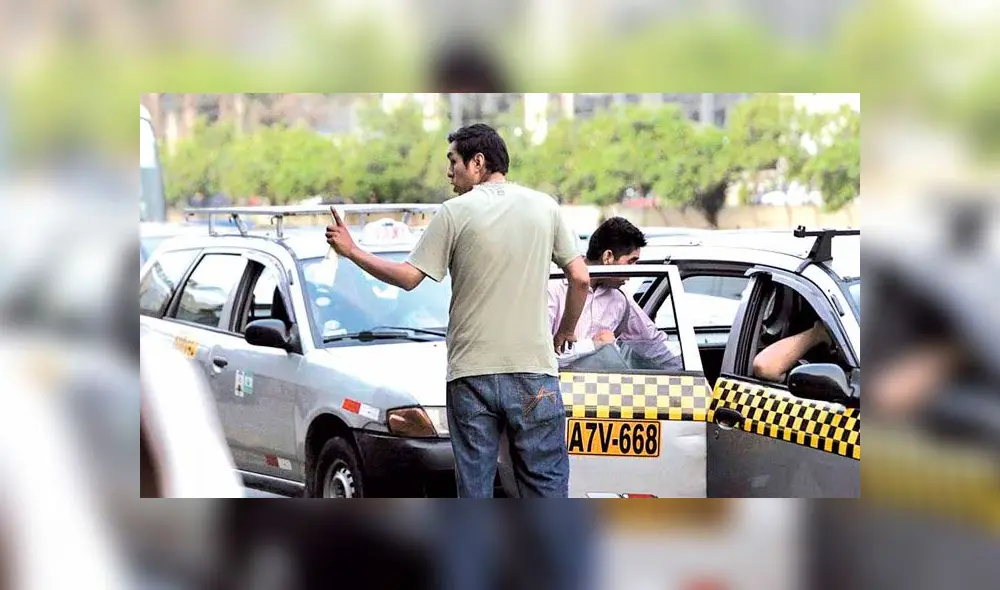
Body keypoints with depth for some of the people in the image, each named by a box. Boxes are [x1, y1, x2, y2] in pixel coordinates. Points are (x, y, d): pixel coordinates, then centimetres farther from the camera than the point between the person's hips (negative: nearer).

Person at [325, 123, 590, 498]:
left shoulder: (455, 213, -2)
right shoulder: (544, 207, 6)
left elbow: (409, 277, -3)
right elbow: (580, 279, 5)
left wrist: (352, 252, 5)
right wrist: (566, 330, 21)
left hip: (471, 372, -1)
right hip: (533, 368, 1)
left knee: (474, 485, 4)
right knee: (546, 482, 2)